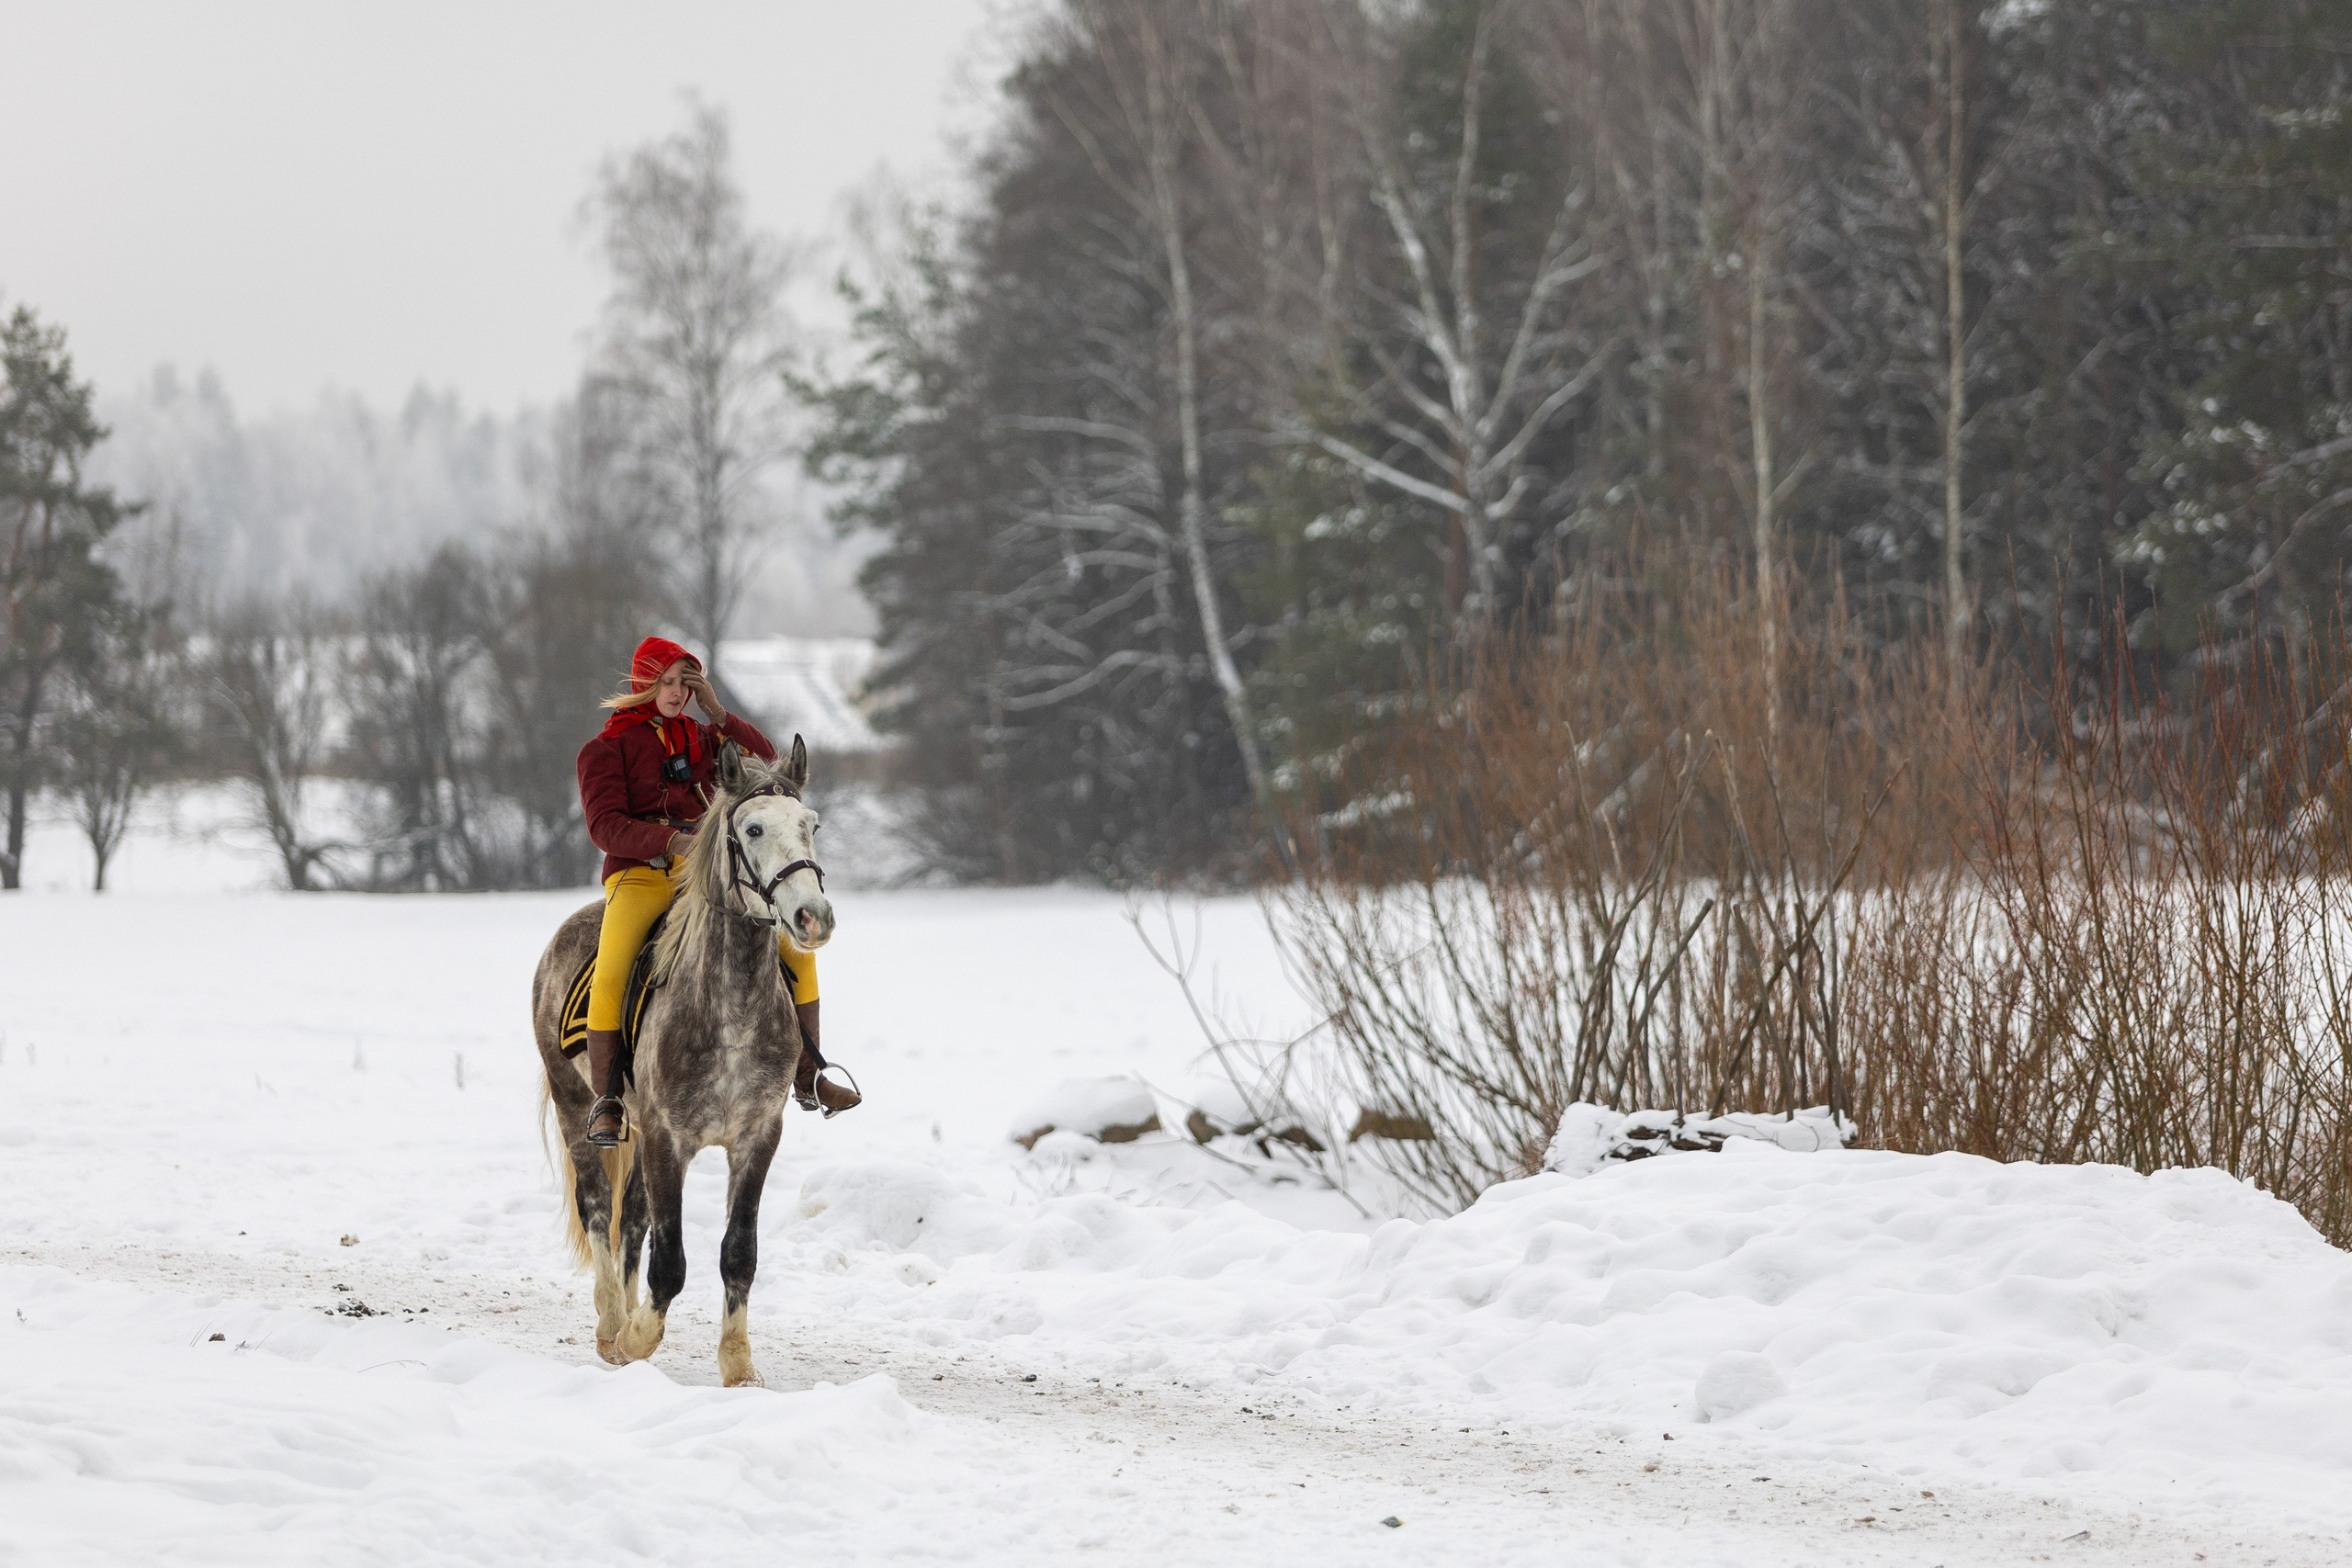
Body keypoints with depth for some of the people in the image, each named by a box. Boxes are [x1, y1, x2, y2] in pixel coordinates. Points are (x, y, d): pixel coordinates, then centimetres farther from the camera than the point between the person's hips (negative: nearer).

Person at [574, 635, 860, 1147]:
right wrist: (673, 840, -24)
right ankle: (605, 1100, -20)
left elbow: (764, 764, 4)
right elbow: (605, 825, -11)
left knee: (793, 947, -3)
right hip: (638, 873, -5)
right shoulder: (606, 748, 1)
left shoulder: (700, 737, 15)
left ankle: (808, 1078, 7)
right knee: (610, 972, -30)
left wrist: (719, 716, -6)